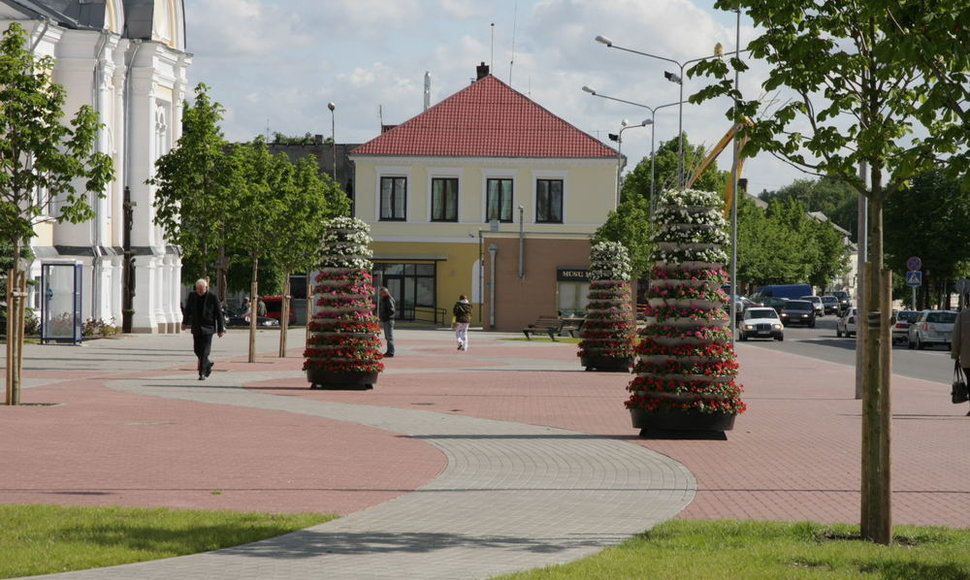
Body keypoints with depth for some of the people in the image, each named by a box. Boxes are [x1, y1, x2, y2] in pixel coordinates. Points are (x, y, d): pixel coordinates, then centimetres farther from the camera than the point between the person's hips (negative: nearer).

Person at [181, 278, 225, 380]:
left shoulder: (213, 298, -9)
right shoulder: (192, 296, 3)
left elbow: (219, 314, -5)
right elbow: (188, 310, 18)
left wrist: (220, 329, -5)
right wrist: (184, 322, 21)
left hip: (208, 329, -5)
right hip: (196, 329, 5)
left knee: (204, 351, -9)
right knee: (197, 350, 8)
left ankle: (202, 373, -7)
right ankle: (208, 364, 32)